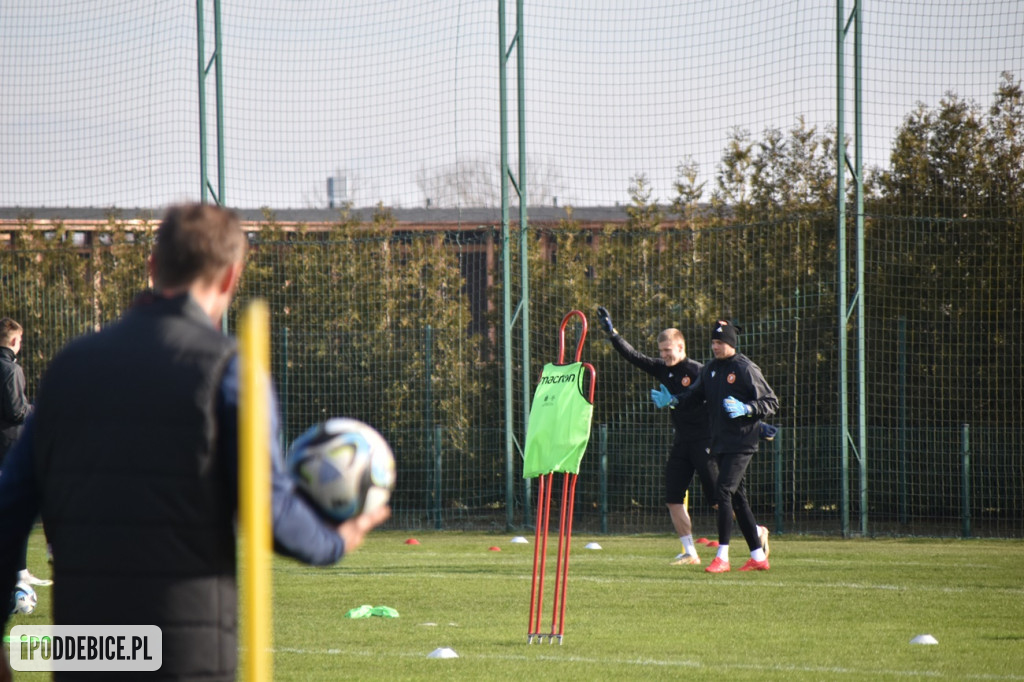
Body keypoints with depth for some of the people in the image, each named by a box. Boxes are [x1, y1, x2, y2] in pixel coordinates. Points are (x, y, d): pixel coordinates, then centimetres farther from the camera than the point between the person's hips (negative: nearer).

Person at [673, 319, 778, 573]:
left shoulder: (746, 369, -8)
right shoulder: (710, 369, 13)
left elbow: (771, 403, -8)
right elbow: (695, 395, 19)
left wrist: (746, 409, -23)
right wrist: (674, 400, 0)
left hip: (741, 443, -8)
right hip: (720, 443, 8)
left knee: (724, 491, -15)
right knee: (738, 497, 10)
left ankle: (722, 556, -13)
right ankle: (758, 556, 16)